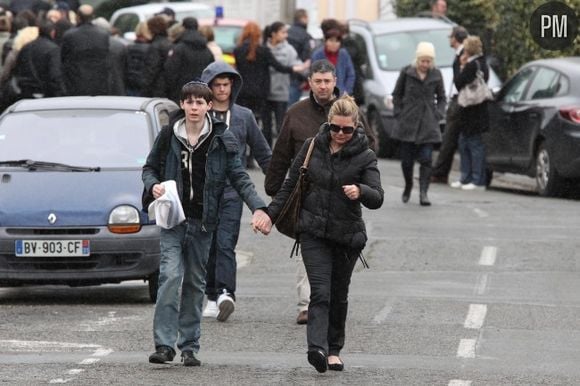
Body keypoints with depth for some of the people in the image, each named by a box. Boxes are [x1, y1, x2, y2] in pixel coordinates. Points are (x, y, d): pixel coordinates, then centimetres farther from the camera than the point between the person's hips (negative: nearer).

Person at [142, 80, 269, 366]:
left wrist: (257, 207, -10)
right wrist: (153, 185, -9)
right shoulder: (169, 136, 1)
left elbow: (239, 178, 2)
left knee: (195, 284, 8)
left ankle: (189, 347, 15)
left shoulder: (221, 139, 1)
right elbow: (149, 168, 13)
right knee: (170, 276, -15)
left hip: (202, 222, 1)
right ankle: (164, 344, -17)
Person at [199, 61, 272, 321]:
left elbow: (262, 152, 16)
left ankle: (226, 293, -25)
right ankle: (213, 297, 13)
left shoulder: (244, 116, 9)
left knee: (226, 243, -13)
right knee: (209, 246, 5)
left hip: (232, 192, -1)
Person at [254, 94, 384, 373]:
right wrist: (271, 214, 8)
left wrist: (361, 191, -36)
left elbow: (377, 199, -15)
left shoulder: (364, 157, -5)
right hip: (314, 232, 0)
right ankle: (317, 348, -28)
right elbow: (290, 185, 12)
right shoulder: (312, 147, 2)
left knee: (339, 295, 10)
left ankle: (334, 350, 25)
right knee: (320, 292, -14)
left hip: (347, 234, 0)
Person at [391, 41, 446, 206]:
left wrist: (439, 114, 1)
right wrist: (398, 113, -1)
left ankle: (423, 192, -8)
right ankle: (408, 186, 31)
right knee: (407, 159, 5)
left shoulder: (436, 75, 3)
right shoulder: (407, 72, -1)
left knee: (426, 159, -9)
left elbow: (441, 98, 14)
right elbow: (397, 94, 8)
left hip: (428, 124, 0)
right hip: (408, 123, 0)